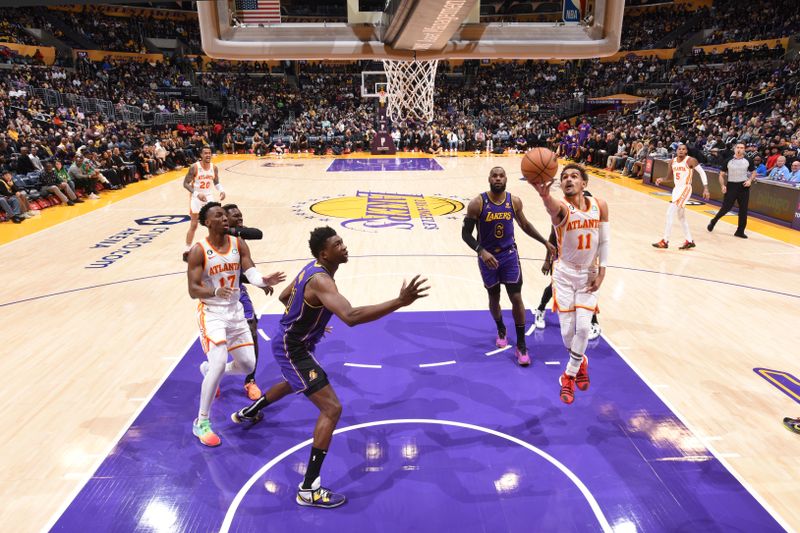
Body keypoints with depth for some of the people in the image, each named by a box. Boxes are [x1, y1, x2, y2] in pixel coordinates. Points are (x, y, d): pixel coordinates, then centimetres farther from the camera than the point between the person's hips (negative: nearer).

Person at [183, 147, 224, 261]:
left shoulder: (214, 167, -3)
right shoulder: (194, 167, -17)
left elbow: (216, 183, 11)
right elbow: (185, 183, -15)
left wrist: (221, 191, -10)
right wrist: (197, 194, -28)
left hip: (209, 197, 4)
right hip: (196, 198, -4)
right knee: (193, 225, -1)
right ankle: (187, 251, 8)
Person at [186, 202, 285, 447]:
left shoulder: (239, 244, -2)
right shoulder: (199, 251, -14)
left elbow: (250, 272, -14)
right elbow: (193, 290, -17)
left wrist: (263, 280, -38)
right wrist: (215, 292, -39)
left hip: (235, 311, 5)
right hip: (211, 312, -5)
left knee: (247, 365, 9)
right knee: (219, 364, -21)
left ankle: (208, 369, 42)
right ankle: (201, 423, -2)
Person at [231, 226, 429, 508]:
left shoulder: (311, 269, 1)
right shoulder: (320, 280, -31)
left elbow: (284, 297, 17)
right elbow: (351, 316, -47)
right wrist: (400, 301, -50)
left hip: (290, 341, 10)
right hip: (292, 349, -10)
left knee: (292, 384, 40)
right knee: (332, 409, -13)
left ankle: (247, 413, 66)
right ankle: (308, 489, -6)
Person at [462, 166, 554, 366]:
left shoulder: (514, 201, -6)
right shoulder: (477, 203, -16)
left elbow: (524, 224, 12)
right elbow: (466, 233, -13)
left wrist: (545, 242, 12)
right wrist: (482, 251, -27)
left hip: (509, 255, 1)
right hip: (488, 257, -1)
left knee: (516, 298, -2)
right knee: (494, 298, 14)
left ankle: (521, 345, 10)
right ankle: (501, 330, 43)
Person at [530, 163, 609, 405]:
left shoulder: (600, 205, -7)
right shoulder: (562, 207, -19)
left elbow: (604, 240, 2)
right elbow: (554, 208, -46)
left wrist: (601, 272, -3)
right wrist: (545, 195, -70)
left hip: (589, 275, 2)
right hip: (565, 274, -2)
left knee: (583, 327, -5)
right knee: (567, 329, 1)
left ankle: (569, 375, 16)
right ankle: (580, 362, 34)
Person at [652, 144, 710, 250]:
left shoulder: (690, 160, -12)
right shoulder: (672, 161, 6)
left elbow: (702, 172, -7)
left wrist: (705, 189, -12)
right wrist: (662, 179, -3)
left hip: (685, 189, -8)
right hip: (676, 188, 8)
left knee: (669, 213, -16)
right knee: (681, 217, 15)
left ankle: (665, 241, -12)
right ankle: (689, 241, 27)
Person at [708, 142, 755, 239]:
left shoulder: (747, 161, 3)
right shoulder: (729, 161, -2)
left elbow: (754, 172, 14)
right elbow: (721, 175, 2)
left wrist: (750, 180, -6)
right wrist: (722, 186, -11)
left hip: (743, 187, 2)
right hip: (731, 186, -2)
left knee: (743, 210, 3)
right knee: (726, 208, -4)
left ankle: (740, 231, 12)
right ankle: (713, 221, 22)